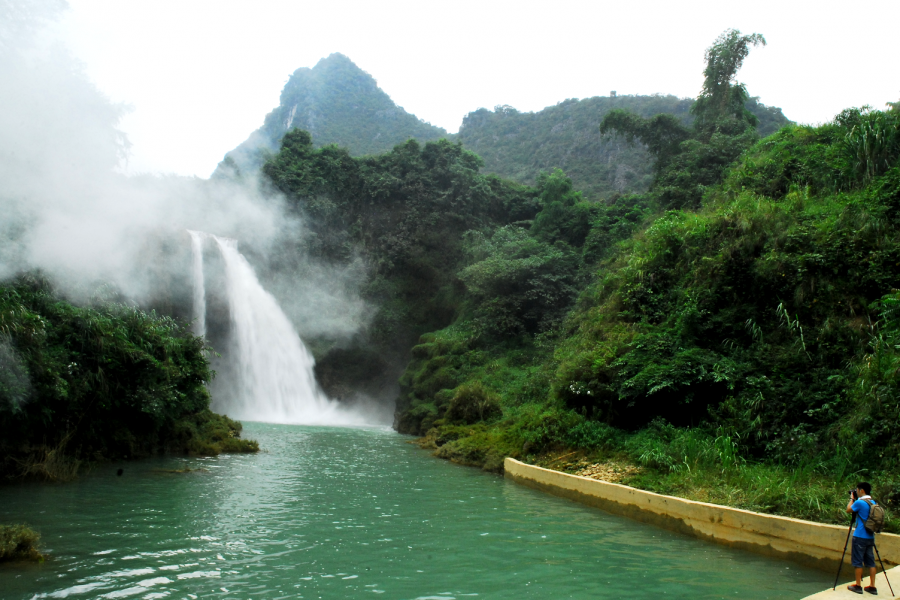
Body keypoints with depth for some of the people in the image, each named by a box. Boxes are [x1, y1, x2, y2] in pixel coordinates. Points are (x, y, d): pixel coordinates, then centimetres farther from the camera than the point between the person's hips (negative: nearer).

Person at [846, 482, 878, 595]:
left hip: (860, 537, -7)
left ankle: (858, 586, 8)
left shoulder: (859, 503, -17)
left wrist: (852, 499, 8)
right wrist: (855, 499, 16)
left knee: (858, 561, 2)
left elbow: (848, 510, -2)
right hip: (870, 537, 7)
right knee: (870, 561, 11)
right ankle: (872, 586, 13)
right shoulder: (873, 503, 7)